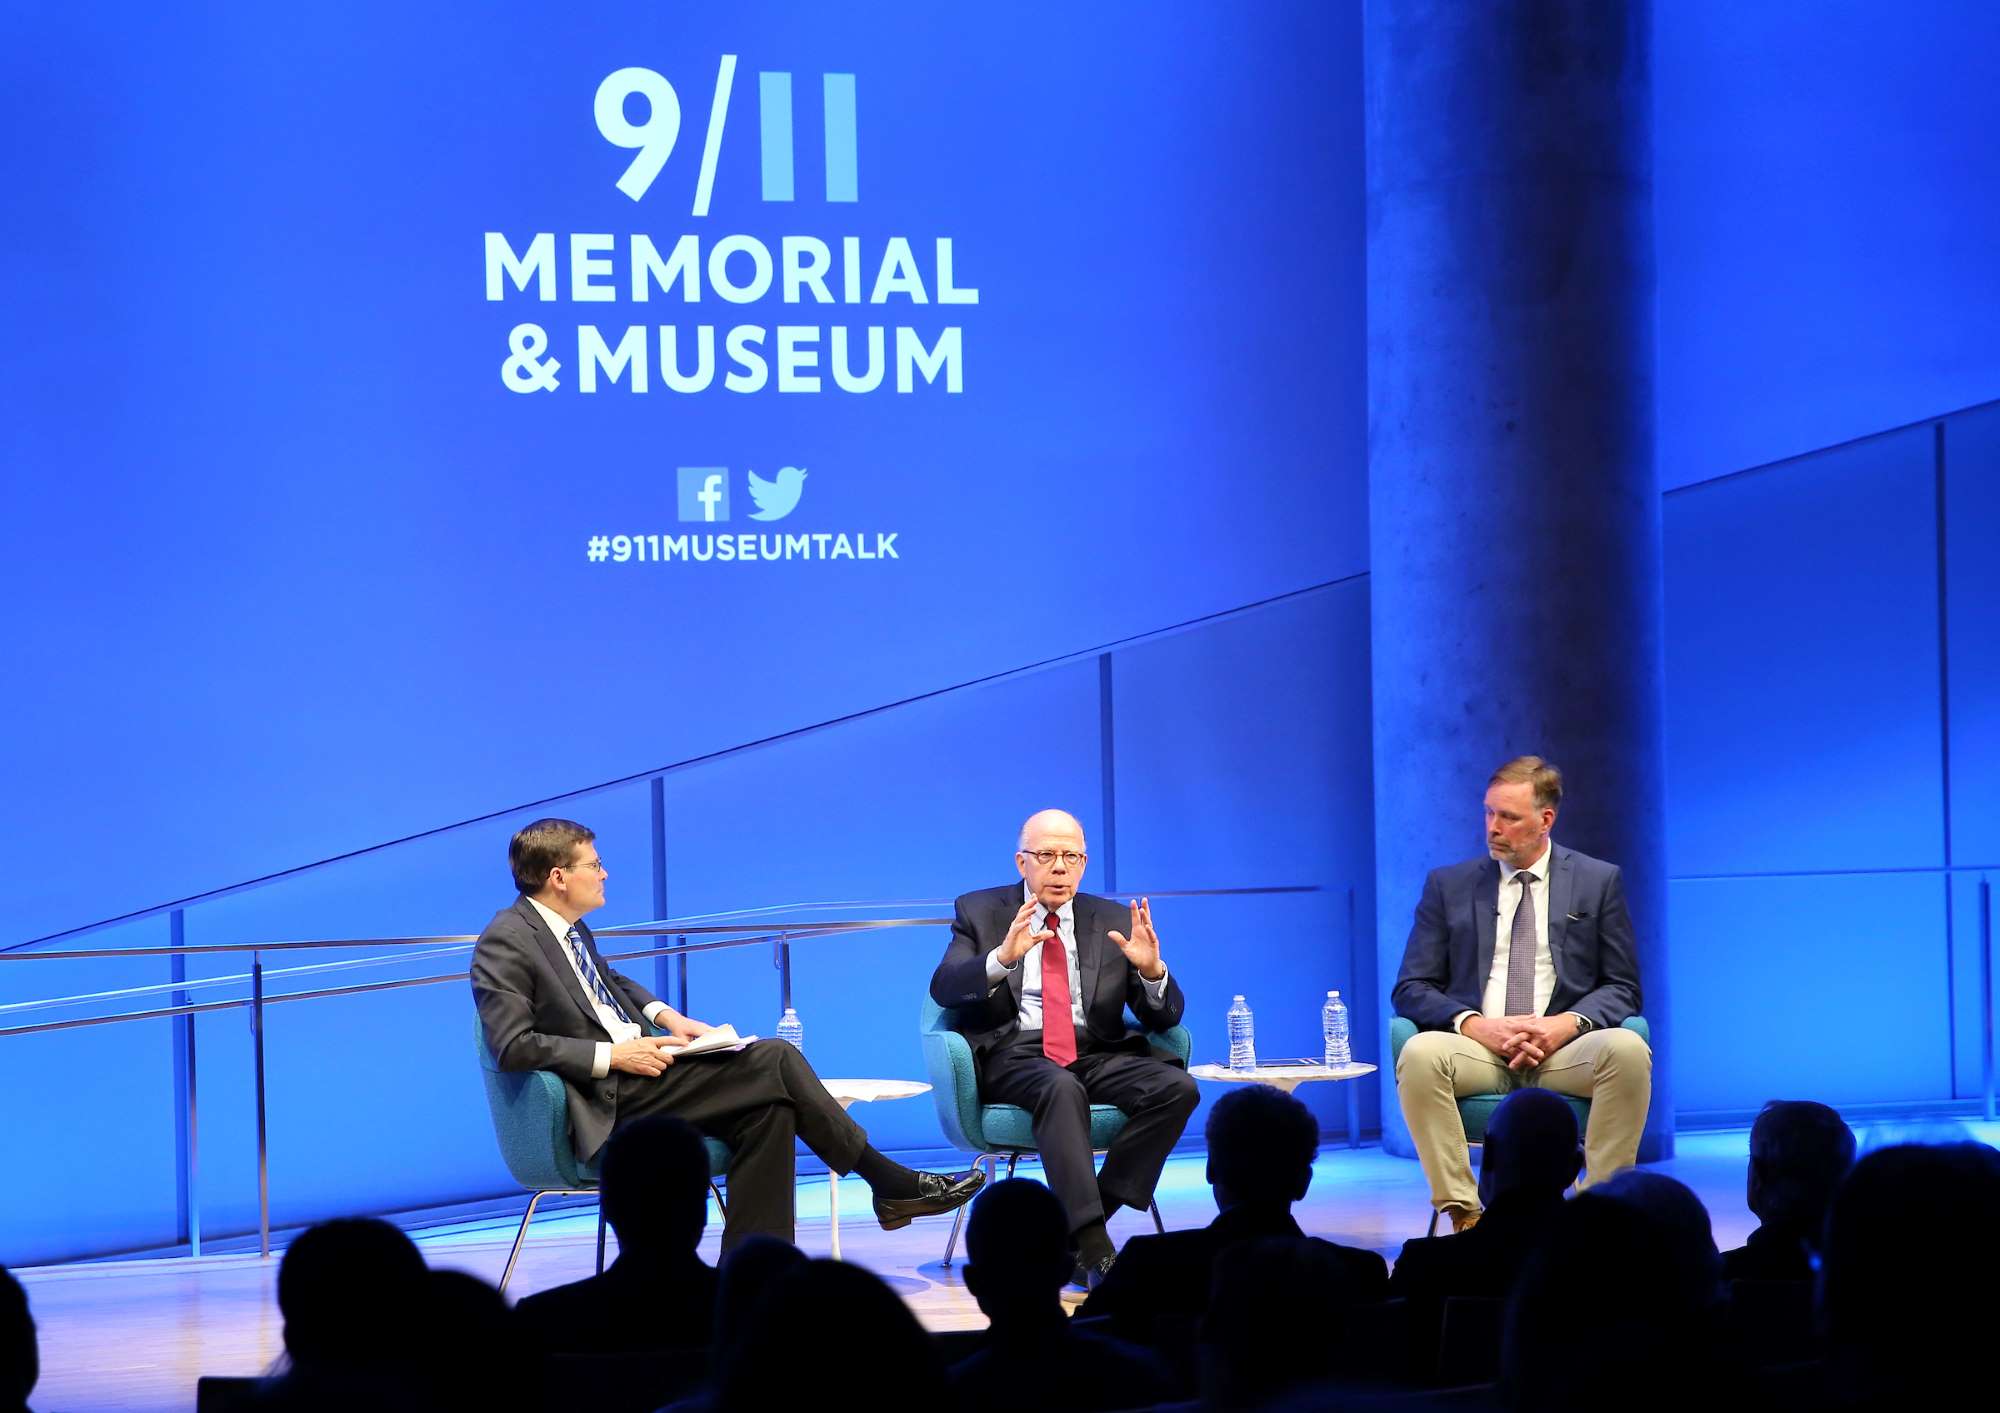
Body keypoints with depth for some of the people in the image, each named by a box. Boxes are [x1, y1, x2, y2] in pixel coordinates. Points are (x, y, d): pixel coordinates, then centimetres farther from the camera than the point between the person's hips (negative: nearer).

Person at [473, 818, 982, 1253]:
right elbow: (514, 1046, -21)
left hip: (633, 1070, 9)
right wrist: (613, 1056, -21)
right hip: (605, 1101, -9)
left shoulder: (570, 928, 14)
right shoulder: (506, 943, -13)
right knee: (774, 1061, -16)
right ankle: (891, 1185, -3)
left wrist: (665, 1015, 12)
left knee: (767, 1107, -12)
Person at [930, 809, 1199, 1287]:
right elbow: (943, 988, -7)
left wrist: (1152, 971, -13)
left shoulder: (1114, 921, 15)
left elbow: (1163, 1019, 10)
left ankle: (1078, 1225, -22)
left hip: (1096, 1054, 4)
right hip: (1013, 1057, -3)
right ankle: (1093, 1249, -45)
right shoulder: (980, 912, 10)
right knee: (1062, 1088, -38)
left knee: (1177, 1087, -26)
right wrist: (1002, 957, -25)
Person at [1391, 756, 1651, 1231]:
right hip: (1478, 1049, 0)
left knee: (1628, 1049, -33)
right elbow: (1411, 989, 8)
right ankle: (1464, 1214, -28)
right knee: (1419, 1054, -33)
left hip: (1563, 1052, 0)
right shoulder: (1448, 886, 12)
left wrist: (1568, 1024, -13)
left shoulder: (1598, 881, 11)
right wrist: (1475, 1024, -12)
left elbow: (1622, 989, 9)